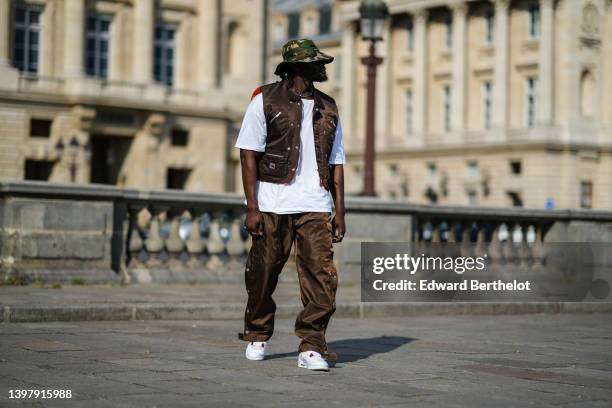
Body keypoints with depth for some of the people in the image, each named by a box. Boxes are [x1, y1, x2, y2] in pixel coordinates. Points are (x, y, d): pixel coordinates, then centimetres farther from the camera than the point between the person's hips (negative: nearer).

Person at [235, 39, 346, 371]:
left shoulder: (328, 109, 15)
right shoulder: (265, 101, 1)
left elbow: (335, 164, 16)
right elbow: (248, 156, -3)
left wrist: (339, 212, 9)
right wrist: (252, 207, -11)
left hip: (315, 206, 3)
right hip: (273, 203, -3)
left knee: (321, 274, -9)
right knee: (262, 275, 6)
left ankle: (311, 347, -5)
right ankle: (257, 337, 26)